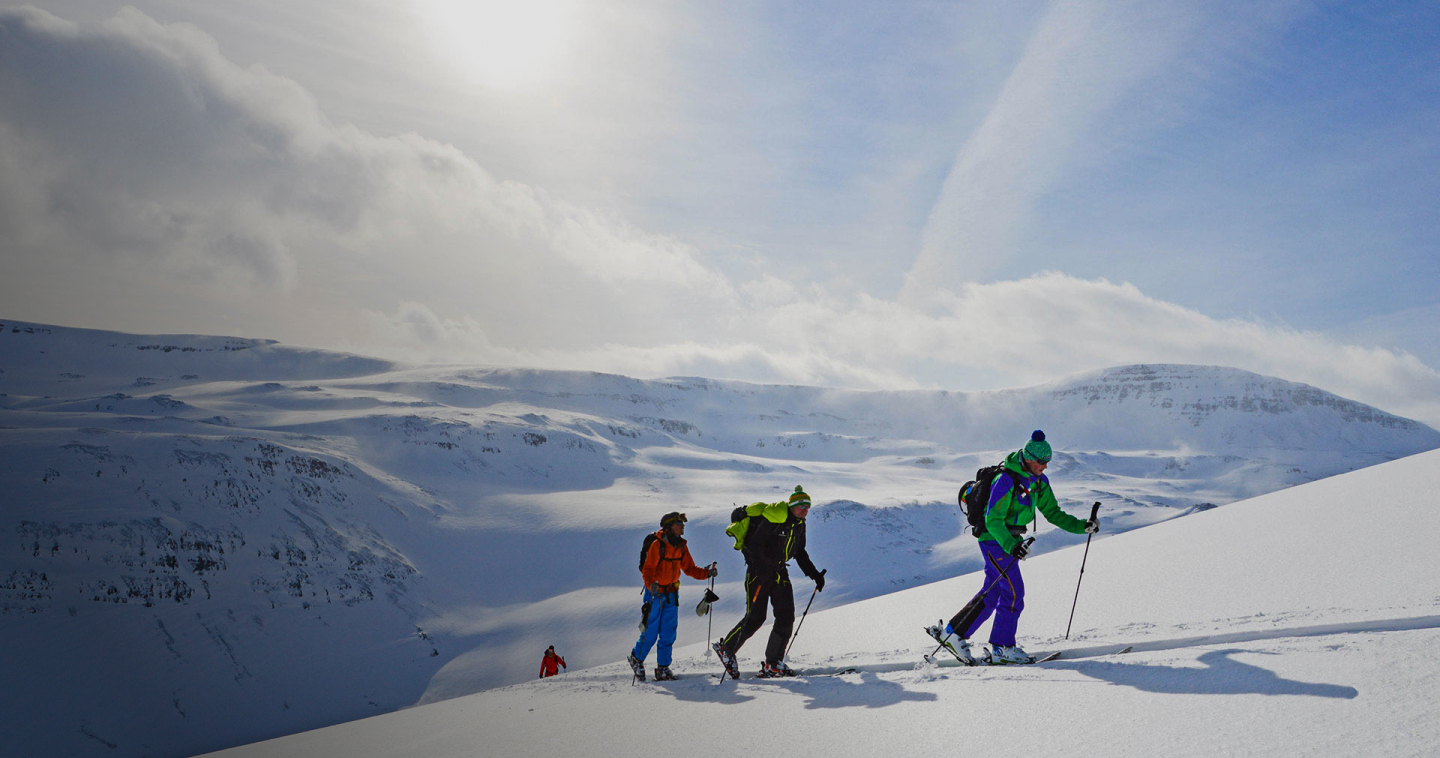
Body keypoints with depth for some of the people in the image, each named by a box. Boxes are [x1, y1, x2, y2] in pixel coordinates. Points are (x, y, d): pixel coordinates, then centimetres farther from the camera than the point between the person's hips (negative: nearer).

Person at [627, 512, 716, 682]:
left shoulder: (681, 546, 5)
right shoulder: (657, 545, -15)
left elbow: (689, 569, 10)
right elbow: (647, 570, -17)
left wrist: (706, 573, -5)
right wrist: (651, 585, -35)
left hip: (671, 593, 6)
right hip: (655, 593, -5)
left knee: (669, 633, 3)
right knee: (651, 632, -1)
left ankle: (663, 668, 13)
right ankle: (636, 658, 23)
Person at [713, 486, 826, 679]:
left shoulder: (799, 523, 8)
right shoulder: (773, 518, -18)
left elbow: (800, 553, 19)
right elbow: (754, 545, -21)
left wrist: (814, 575, 13)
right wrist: (762, 570, -32)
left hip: (779, 572, 8)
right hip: (759, 570, -8)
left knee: (786, 616, -2)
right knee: (755, 617, -9)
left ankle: (773, 664, 5)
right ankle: (725, 648, 12)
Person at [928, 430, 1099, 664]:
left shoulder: (1039, 481, 2)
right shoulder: (1006, 480, -23)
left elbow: (1053, 513, 9)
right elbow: (993, 521, -25)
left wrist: (1082, 526, -1)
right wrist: (1011, 546, -38)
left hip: (1010, 540, 9)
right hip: (995, 540, -9)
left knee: (992, 594, 12)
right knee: (1013, 592, -8)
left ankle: (954, 632, 20)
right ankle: (1002, 647, 4)